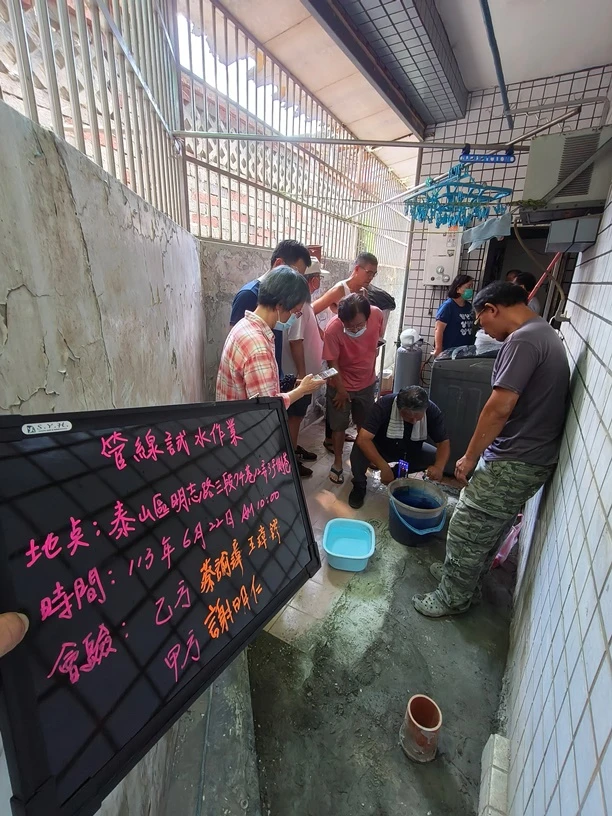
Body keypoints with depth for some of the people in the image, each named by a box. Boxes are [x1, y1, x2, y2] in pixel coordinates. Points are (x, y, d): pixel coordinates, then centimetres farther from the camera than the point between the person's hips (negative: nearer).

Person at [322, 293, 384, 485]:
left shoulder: (377, 315, -19)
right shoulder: (333, 329, -30)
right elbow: (333, 363, -18)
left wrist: (370, 363, 11)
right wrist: (341, 390, -11)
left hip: (367, 382, 4)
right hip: (341, 384, -3)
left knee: (365, 424, 19)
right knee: (339, 426, 9)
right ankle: (337, 462, 29)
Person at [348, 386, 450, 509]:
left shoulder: (432, 410, -22)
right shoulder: (385, 405, -32)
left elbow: (444, 442, -16)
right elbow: (363, 439, -38)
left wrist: (439, 467, -36)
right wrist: (384, 467, -46)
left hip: (412, 451, 4)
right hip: (381, 448, -4)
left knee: (437, 460, -20)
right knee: (359, 451, -33)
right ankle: (359, 486, -1)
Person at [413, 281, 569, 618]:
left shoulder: (522, 340, -20)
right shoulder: (544, 334, 13)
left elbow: (500, 407, -26)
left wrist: (470, 457, -14)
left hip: (513, 464, -10)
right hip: (532, 458, 10)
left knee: (466, 530, 4)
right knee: (487, 530, 23)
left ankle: (453, 598, 23)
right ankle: (463, 575, 41)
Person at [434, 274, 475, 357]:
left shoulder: (469, 306, 10)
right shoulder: (448, 305, -11)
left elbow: (470, 327, 18)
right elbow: (438, 330, -16)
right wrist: (438, 350, -22)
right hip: (449, 351, -7)